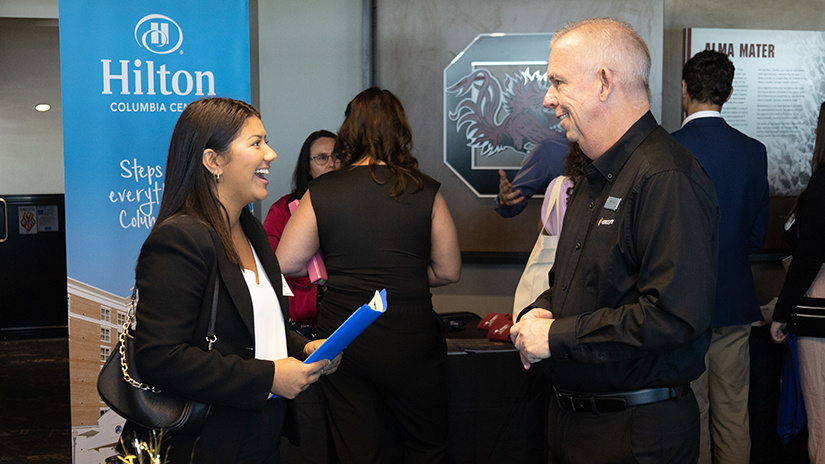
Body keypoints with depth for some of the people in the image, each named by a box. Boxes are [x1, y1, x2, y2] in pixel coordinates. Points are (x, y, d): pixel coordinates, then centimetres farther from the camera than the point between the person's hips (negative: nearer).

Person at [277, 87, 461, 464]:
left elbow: (286, 264, -4)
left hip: (340, 339, 2)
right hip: (410, 340, -1)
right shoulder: (424, 192, -6)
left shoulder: (321, 192, -4)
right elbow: (448, 271, -2)